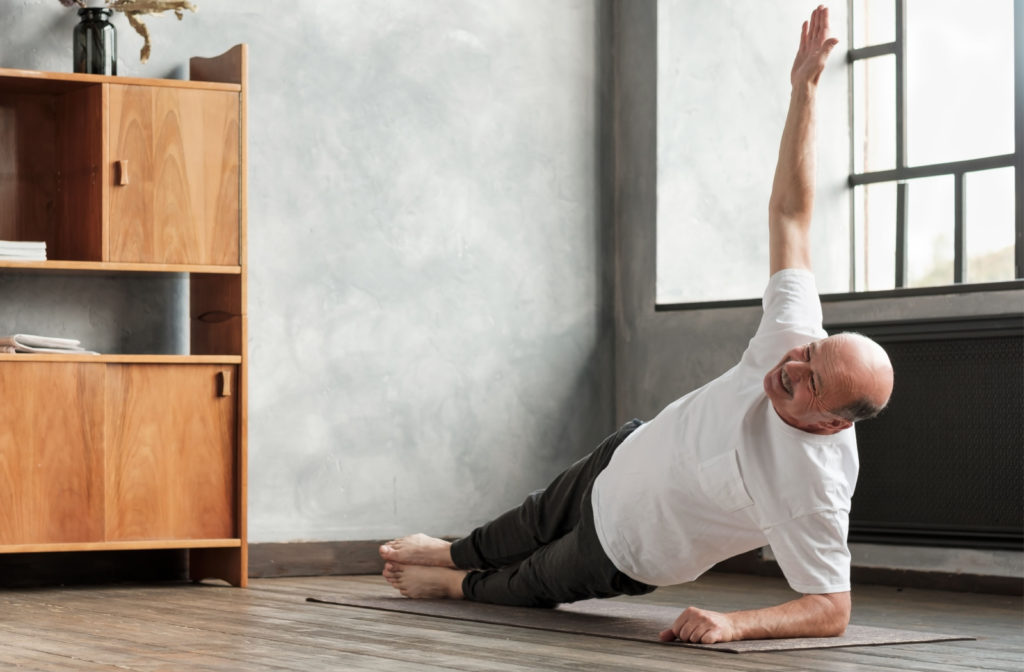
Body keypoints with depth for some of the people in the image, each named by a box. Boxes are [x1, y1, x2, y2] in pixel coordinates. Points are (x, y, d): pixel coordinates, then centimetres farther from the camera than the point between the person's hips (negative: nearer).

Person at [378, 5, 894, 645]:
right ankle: (447, 554, 62)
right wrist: (803, 88, -25)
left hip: (626, 554, -5)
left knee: (527, 586, 21)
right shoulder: (792, 335, -29)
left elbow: (832, 610, -38)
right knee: (525, 531, 33)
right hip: (624, 457, 6)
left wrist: (732, 624, -51)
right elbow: (790, 214, -22)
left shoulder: (817, 488, -43)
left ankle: (458, 585, 53)